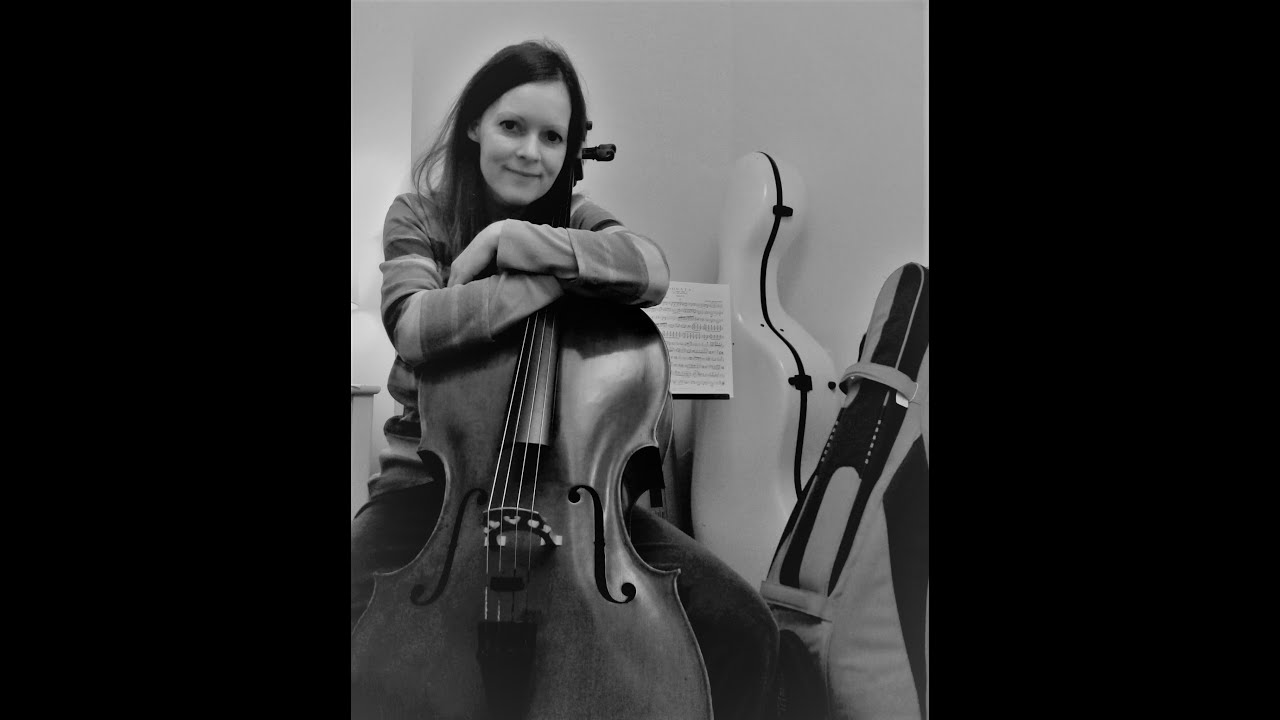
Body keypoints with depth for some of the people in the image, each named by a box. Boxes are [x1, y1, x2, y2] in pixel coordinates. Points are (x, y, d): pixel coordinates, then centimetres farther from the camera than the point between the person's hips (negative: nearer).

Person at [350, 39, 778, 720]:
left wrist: (514, 241, -19)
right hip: (434, 474, -1)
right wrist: (569, 270, -19)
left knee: (743, 631, -19)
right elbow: (414, 324, -21)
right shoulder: (417, 216, 2)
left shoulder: (577, 219, 7)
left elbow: (650, 271, -17)